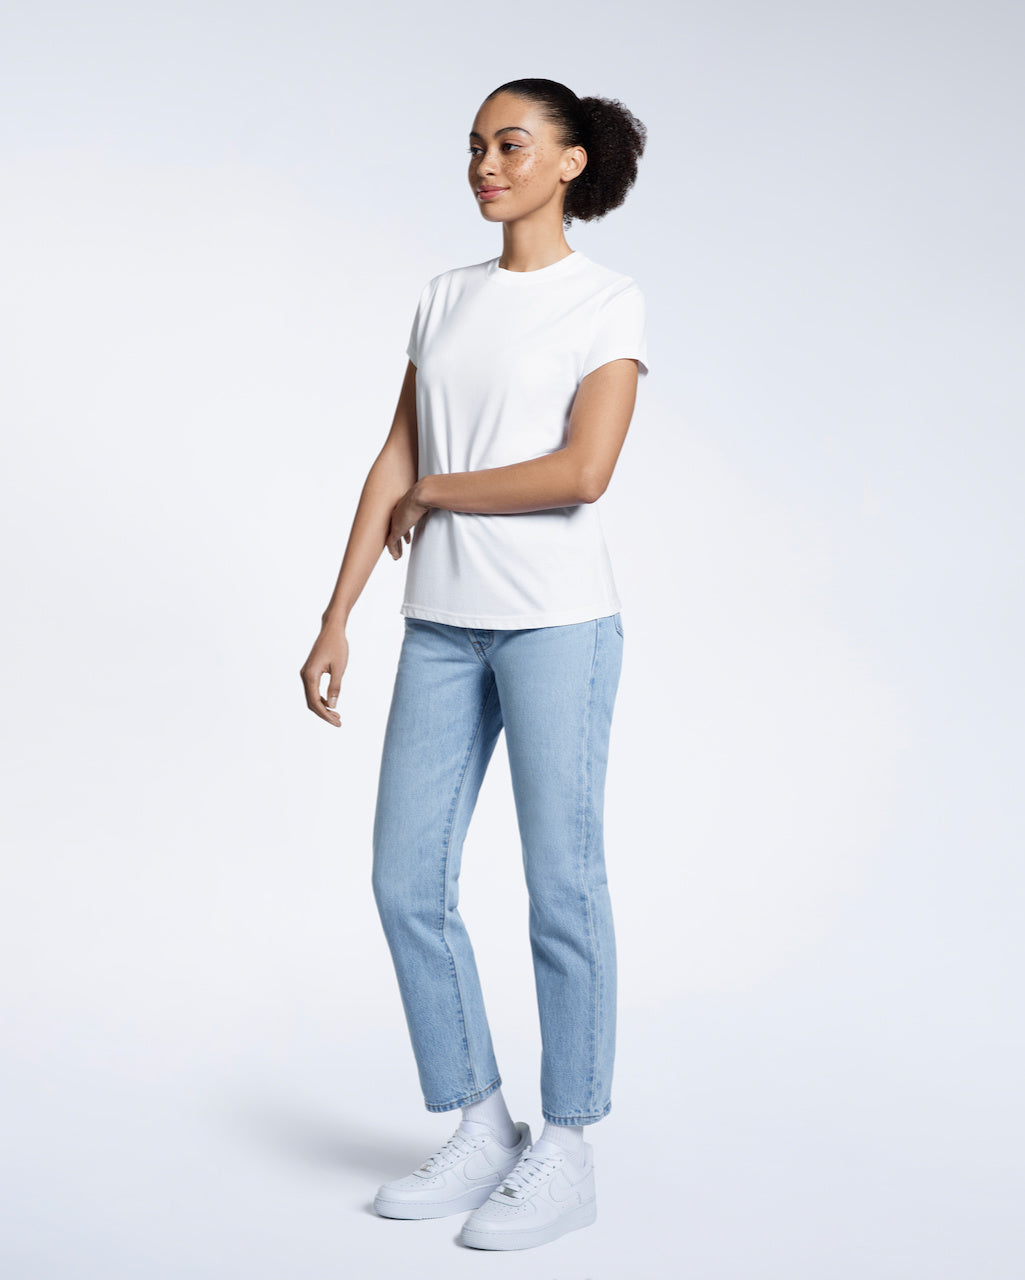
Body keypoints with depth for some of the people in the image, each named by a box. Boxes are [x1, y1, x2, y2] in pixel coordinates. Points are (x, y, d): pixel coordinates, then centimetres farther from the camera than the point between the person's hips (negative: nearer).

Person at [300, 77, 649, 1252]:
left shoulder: (609, 303, -2)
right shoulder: (444, 300, 14)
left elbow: (582, 472, -15)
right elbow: (394, 467, 11)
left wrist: (434, 493, -5)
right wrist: (336, 619, 6)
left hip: (558, 620, -5)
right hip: (444, 624, 6)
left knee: (561, 886, 1)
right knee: (408, 884, 5)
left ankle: (564, 1155, 15)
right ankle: (480, 1130, 21)